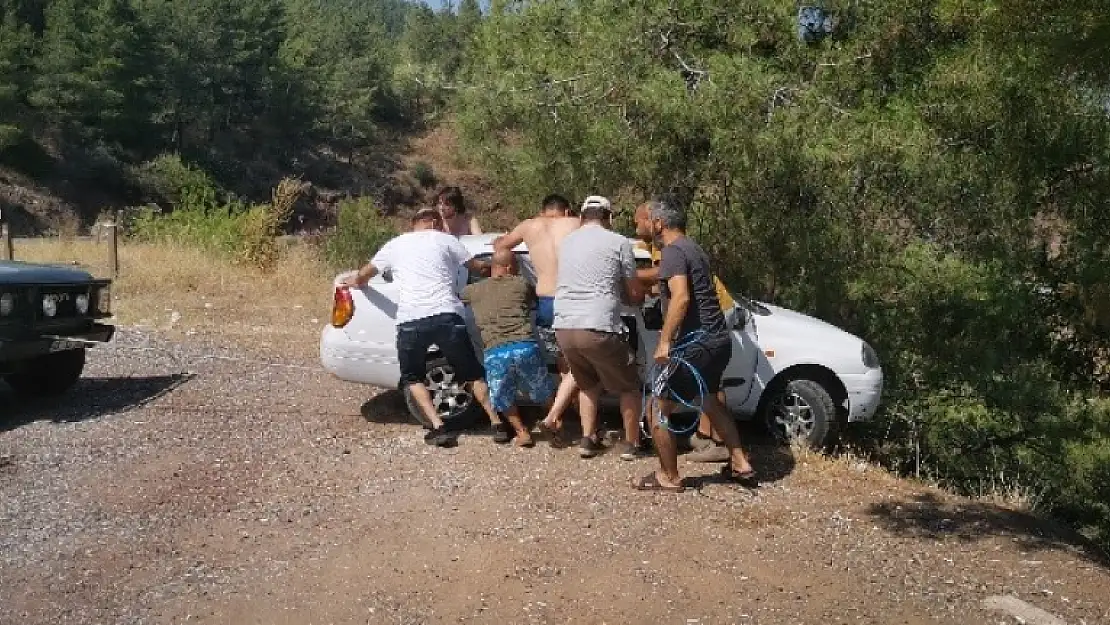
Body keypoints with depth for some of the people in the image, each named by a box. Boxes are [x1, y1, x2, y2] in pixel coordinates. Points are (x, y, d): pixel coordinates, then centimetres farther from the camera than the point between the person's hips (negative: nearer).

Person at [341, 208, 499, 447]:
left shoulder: (396, 244, 20)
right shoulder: (444, 240, 15)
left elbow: (363, 275, 29)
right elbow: (478, 266, 15)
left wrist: (354, 280, 52)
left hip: (410, 321, 1)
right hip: (446, 316, 0)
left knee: (412, 376, 20)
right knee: (472, 374, 16)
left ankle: (438, 427, 6)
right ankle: (497, 422, 10)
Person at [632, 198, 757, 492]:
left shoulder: (673, 251, -12)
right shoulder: (693, 248, 18)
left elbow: (681, 297, -26)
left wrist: (664, 341, -27)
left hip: (696, 342, -10)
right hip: (718, 338, 10)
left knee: (659, 407, 2)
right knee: (709, 400, 28)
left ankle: (669, 477, 9)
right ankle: (740, 465, 31)